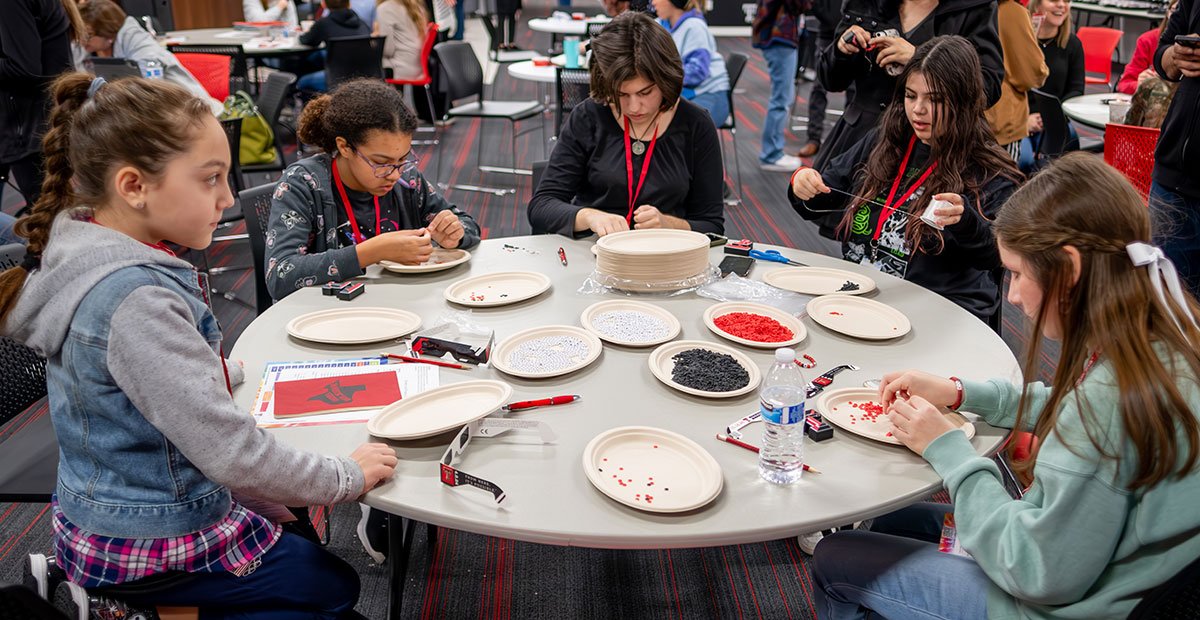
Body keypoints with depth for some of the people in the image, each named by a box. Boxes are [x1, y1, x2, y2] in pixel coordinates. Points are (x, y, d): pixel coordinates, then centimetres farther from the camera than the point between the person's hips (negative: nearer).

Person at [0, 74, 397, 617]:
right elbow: (233, 453, -33)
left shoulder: (79, 251, -3)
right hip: (147, 548, -9)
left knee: (292, 531, 27)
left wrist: (226, 371, 18)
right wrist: (346, 476, -21)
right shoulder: (136, 300, -34)